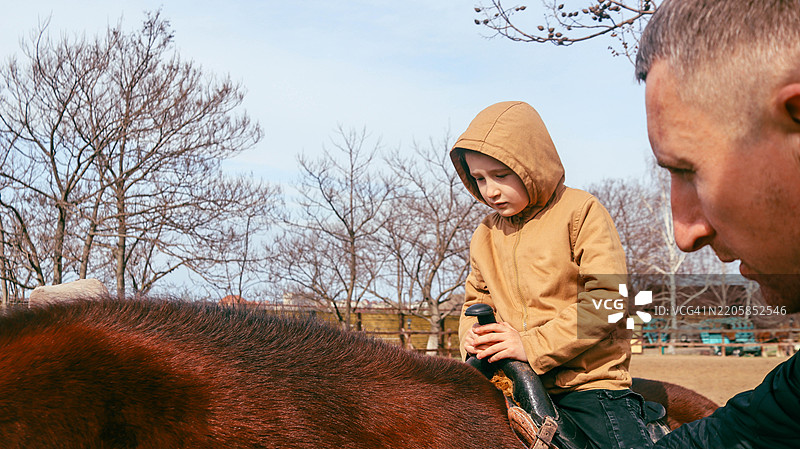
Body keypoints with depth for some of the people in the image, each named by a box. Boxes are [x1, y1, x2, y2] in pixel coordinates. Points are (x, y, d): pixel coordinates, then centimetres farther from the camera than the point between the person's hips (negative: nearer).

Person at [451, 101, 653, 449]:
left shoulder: (580, 212, -6)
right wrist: (472, 336, -1)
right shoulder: (485, 236, 12)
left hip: (587, 380, -5)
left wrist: (532, 345, -20)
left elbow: (609, 296, -14)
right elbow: (477, 299, 24)